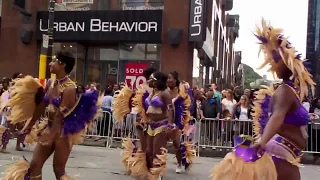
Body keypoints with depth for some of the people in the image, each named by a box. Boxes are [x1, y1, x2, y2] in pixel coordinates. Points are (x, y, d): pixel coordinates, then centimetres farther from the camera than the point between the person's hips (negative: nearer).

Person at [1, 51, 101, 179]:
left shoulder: (69, 88, -18)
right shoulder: (50, 83, 5)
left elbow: (60, 114, -21)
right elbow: (41, 106, 13)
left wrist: (51, 136, -21)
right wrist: (30, 124, 19)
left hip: (64, 130, -7)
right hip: (49, 126, 7)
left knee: (58, 169, 2)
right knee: (34, 165, 7)